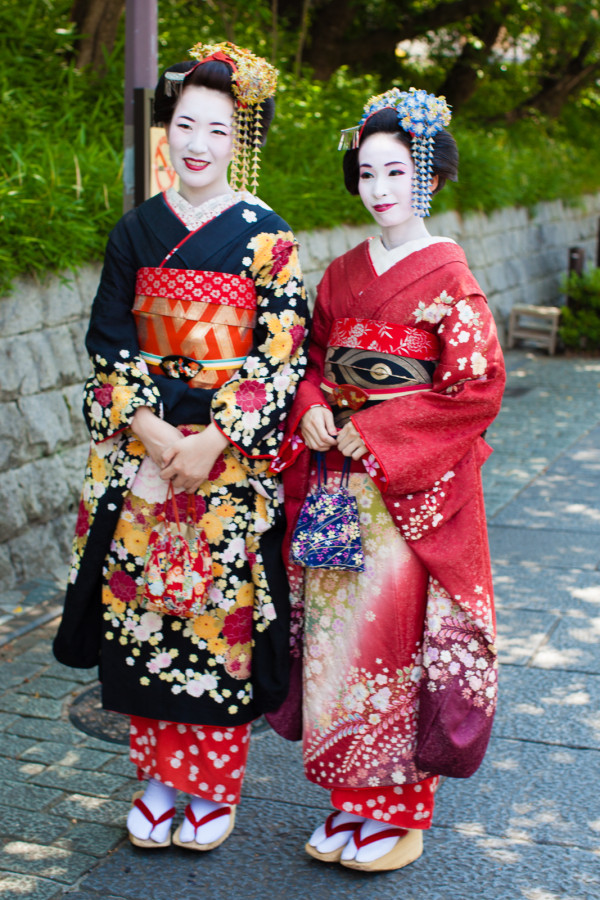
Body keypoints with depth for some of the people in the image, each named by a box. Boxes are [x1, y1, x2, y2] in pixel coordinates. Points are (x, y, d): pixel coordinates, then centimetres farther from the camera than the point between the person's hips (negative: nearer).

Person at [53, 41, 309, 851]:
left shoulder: (266, 237, -2)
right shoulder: (136, 231, 7)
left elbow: (280, 355, -7)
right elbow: (109, 344, 4)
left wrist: (214, 440, -15)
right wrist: (149, 427, -11)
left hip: (232, 458, -3)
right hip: (140, 451, 3)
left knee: (222, 610, 2)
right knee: (144, 606, 6)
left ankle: (215, 784, 18)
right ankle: (161, 776, 23)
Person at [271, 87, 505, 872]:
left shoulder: (448, 275, -8)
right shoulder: (343, 273, 10)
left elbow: (477, 388, -11)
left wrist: (377, 432, -13)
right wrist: (311, 409, -3)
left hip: (415, 485, -6)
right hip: (341, 481, 6)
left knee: (395, 634, -3)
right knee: (336, 632, 7)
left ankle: (400, 812, 13)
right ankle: (354, 799, 22)